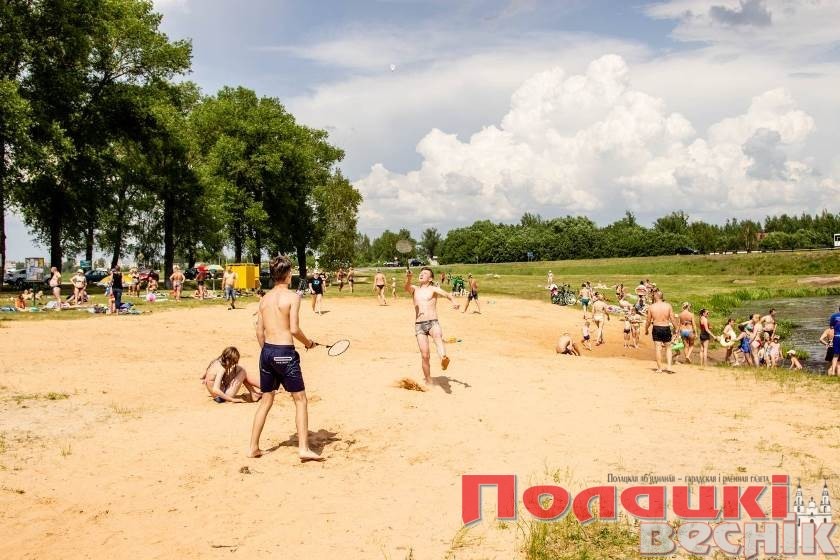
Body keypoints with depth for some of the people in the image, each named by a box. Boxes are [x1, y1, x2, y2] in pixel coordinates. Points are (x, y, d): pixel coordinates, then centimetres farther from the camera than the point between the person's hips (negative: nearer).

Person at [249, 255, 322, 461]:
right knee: (300, 400, 4)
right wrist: (308, 342, 2)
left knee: (266, 401, 16)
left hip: (267, 351, 6)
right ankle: (303, 448, 1)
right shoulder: (292, 297, -9)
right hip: (285, 352, -6)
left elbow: (259, 331, 10)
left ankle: (254, 448, 19)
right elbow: (294, 329, -15)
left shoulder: (265, 298, 9)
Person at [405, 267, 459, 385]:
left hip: (433, 323, -3)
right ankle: (428, 381, 9)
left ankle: (444, 359, -63)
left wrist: (453, 301, -33)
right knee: (424, 355, -4)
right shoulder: (414, 289, 17)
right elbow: (407, 287, -6)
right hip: (419, 325, 3)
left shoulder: (434, 289, 7)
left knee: (438, 337, -37)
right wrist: (408, 278, -29)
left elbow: (446, 294, -10)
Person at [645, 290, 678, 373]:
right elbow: (673, 319, -4)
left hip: (656, 329, -1)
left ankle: (659, 368, 8)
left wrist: (646, 330, 17)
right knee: (668, 348, 16)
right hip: (666, 328, 1)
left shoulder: (651, 307, -3)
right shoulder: (668, 305, -4)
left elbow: (648, 321, 2)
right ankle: (669, 366, 5)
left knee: (658, 349, 5)